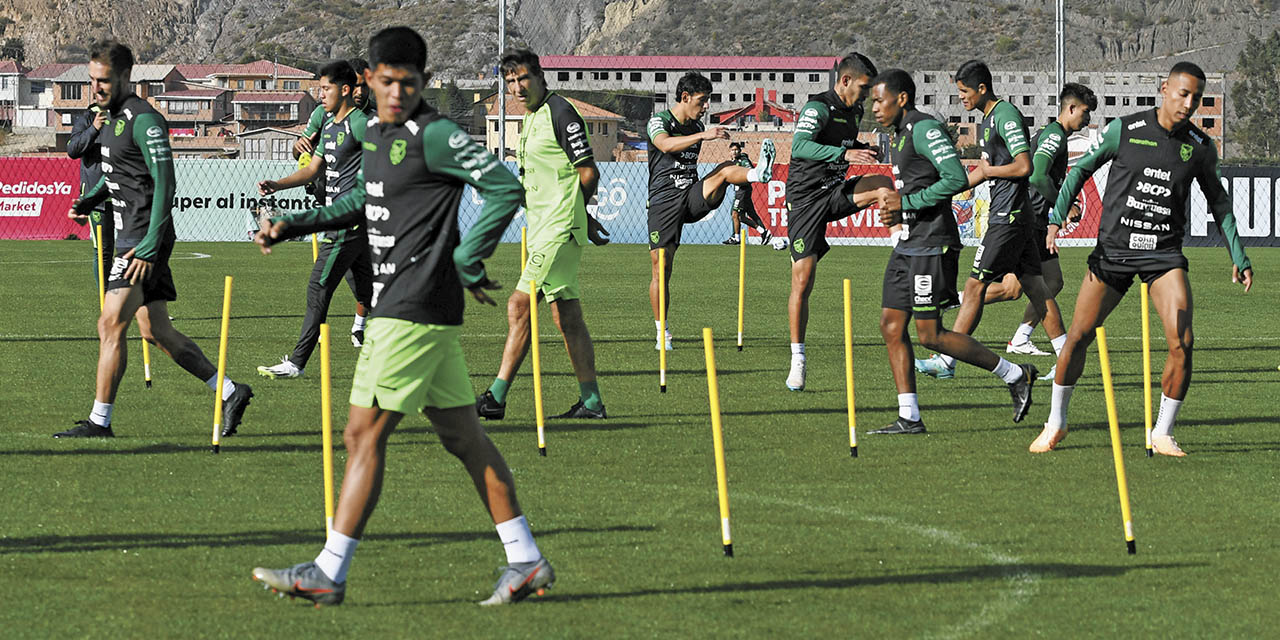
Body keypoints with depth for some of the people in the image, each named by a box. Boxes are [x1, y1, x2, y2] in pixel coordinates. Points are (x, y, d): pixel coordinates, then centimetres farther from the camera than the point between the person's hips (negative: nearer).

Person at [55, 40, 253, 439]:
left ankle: (99, 422, -8)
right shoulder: (113, 117, 15)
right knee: (155, 331, 11)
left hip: (145, 238, -10)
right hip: (131, 235, 10)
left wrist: (149, 247, -23)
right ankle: (229, 392, 17)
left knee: (111, 326, -11)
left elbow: (165, 185, -19)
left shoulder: (144, 120, -14)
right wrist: (89, 201, 12)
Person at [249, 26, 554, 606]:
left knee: (364, 433, -8)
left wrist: (464, 262, -16)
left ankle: (328, 574, -6)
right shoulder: (377, 135, 15)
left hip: (413, 313, -9)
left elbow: (505, 188, -18)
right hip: (394, 304, 9)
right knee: (462, 435, 10)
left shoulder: (435, 136, -13)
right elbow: (365, 200, 33)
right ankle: (526, 561, 13)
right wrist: (294, 225, 24)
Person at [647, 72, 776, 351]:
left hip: (692, 196, 5)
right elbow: (666, 145, -29)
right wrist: (704, 135, -41)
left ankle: (758, 173, -55)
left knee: (725, 169, -23)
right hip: (664, 201, -5)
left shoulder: (696, 127, 15)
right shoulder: (659, 121, -6)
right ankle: (662, 334, 6)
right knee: (661, 271, -5)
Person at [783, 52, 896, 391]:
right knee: (802, 281, -6)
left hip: (836, 192, 6)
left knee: (883, 186, -22)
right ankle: (797, 360, 2)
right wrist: (845, 153, -41)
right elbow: (799, 147, -32)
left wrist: (866, 150, 9)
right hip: (806, 199, -6)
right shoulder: (818, 108, -15)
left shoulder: (854, 111, 10)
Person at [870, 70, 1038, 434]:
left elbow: (956, 179, -23)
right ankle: (909, 418, 5)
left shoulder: (924, 129, -13)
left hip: (932, 246, -10)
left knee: (930, 334, -8)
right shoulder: (898, 136, 18)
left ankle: (1013, 375, 4)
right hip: (908, 244, 10)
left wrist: (907, 204, -18)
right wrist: (897, 215, 9)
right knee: (891, 325, 3)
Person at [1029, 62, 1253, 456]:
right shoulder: (1124, 130, -4)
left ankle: (1163, 434, 0)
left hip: (1164, 254, 1)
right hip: (1113, 249, -1)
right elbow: (1082, 169, 6)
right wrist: (1057, 217, -6)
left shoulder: (1200, 147, 3)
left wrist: (1238, 257, 15)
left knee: (1182, 342, -15)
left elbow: (1218, 201, 17)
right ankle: (1055, 423, 19)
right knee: (1079, 336, -1)